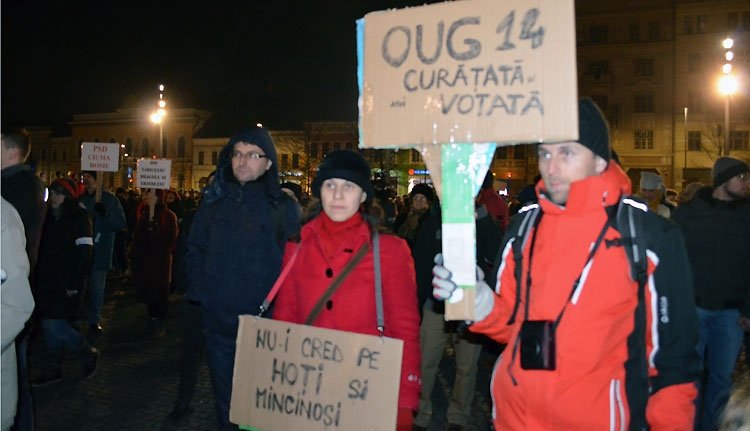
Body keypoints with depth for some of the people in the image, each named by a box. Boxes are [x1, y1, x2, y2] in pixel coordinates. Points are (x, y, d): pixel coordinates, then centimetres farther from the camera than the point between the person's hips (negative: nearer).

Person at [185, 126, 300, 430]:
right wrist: (199, 289, 3)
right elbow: (195, 248, 13)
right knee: (224, 395, 17)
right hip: (216, 319, 4)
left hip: (262, 322, -3)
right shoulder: (214, 200, 6)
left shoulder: (282, 206, -5)